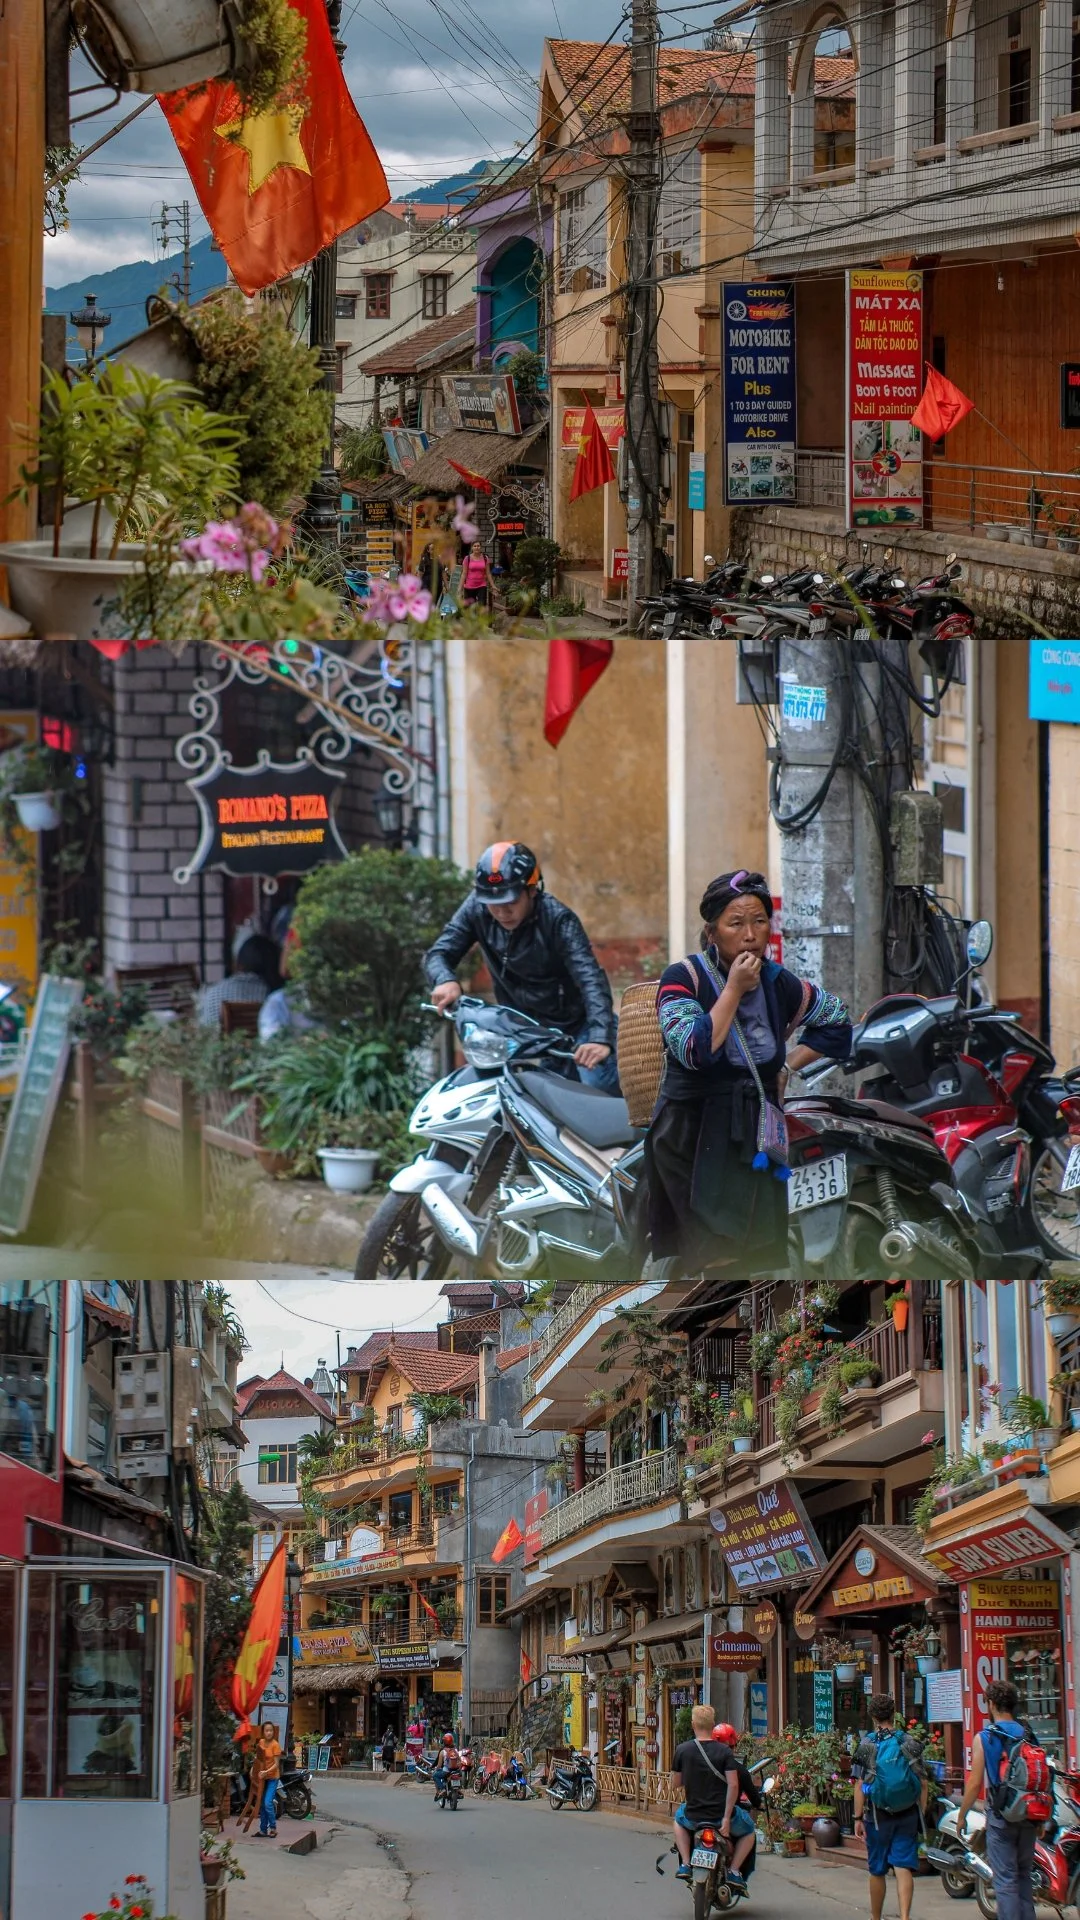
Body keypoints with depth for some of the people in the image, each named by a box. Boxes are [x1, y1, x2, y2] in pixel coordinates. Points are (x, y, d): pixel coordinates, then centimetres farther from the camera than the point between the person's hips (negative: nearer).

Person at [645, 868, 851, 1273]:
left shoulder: (779, 984, 5)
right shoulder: (683, 979, -9)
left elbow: (837, 1020, 22)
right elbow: (695, 1050, -24)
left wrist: (789, 1065, 8)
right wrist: (734, 989, -18)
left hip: (755, 1142, 5)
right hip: (693, 1143, -5)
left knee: (764, 1256, 4)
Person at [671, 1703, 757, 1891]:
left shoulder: (682, 1750, -4)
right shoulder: (724, 1752, -8)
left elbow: (676, 1784, 5)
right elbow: (733, 1785, -16)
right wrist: (727, 1818, -14)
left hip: (694, 1817, 2)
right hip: (721, 1814, -2)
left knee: (679, 1818, 38)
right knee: (748, 1832, 28)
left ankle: (685, 1864, 22)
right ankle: (734, 1870, 9)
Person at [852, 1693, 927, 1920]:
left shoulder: (867, 1745, -5)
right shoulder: (911, 1743, 1)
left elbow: (860, 1786, -7)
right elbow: (923, 1783, 3)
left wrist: (858, 1818, -2)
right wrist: (921, 1815, 11)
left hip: (878, 1816, -1)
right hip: (908, 1816, 1)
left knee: (877, 1871, 12)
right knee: (904, 1868, -2)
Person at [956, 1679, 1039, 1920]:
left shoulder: (984, 1739, -8)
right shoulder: (1028, 1736, 3)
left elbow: (975, 1784, -9)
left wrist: (961, 1817, 3)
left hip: (1000, 1816, -4)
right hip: (1029, 1817, 4)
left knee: (1005, 1880, -3)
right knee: (1023, 1876, 16)